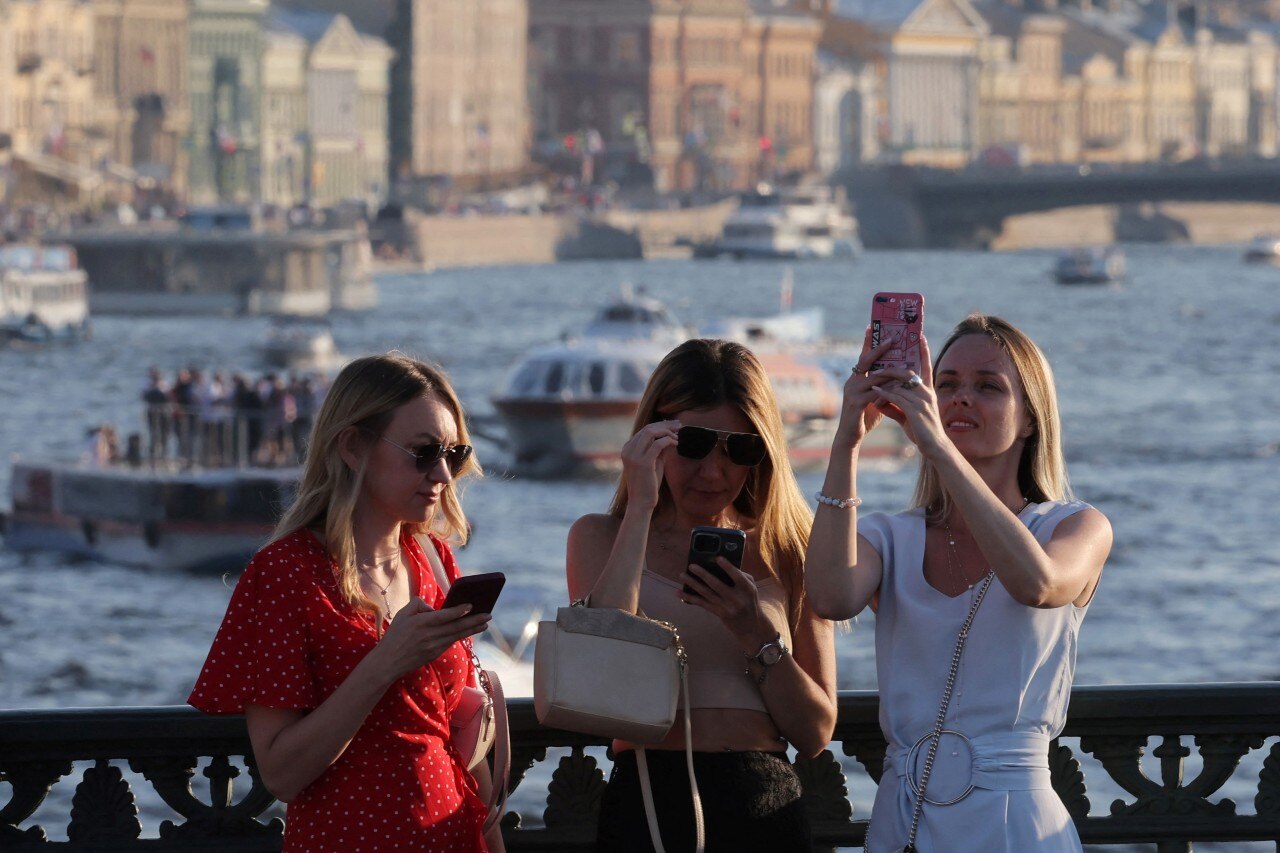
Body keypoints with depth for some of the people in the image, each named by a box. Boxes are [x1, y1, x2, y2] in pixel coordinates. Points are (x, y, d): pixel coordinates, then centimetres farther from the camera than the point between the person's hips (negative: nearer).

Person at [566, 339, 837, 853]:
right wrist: (640, 509, -10)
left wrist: (756, 632, -12)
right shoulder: (600, 538, 7)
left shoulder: (787, 553, 10)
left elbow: (815, 735, 5)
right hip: (648, 805, -2)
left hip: (764, 809, 2)